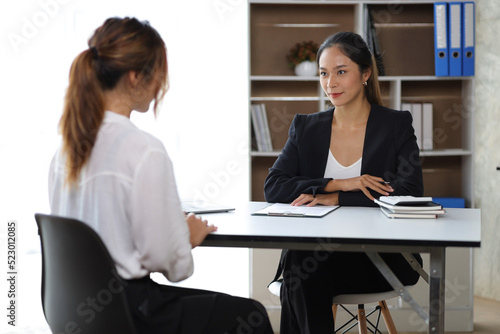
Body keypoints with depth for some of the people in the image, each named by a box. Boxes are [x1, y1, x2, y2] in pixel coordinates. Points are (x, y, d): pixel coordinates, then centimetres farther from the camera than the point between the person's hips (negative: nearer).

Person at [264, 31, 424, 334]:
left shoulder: (397, 125, 3)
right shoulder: (305, 127, 11)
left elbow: (411, 194, -11)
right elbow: (273, 187, 0)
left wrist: (335, 199, -16)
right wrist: (337, 184, -13)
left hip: (383, 255, -3)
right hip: (314, 250, 3)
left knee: (302, 272, -29)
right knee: (297, 263, -31)